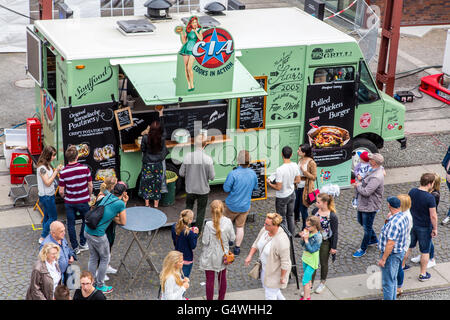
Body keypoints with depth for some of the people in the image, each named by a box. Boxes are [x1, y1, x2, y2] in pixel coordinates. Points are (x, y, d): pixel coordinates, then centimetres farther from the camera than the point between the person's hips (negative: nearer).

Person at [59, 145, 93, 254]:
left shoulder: (63, 172, -14)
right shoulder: (85, 169, -13)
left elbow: (61, 191, -9)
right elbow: (90, 186, -4)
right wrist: (89, 197, 14)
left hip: (69, 202, 0)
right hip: (83, 201, 0)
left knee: (71, 224, 12)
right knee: (86, 221, 21)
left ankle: (75, 248, 16)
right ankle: (83, 243, 26)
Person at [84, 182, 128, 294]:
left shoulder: (108, 196, 9)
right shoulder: (120, 203, -12)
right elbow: (123, 222, 1)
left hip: (87, 231, 7)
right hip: (98, 236, -7)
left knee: (93, 257, 22)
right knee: (105, 258, 14)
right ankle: (100, 285, 25)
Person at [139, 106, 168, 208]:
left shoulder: (146, 138, -17)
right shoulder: (162, 138, -13)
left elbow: (142, 149, -2)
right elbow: (163, 127, 4)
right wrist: (161, 113, 15)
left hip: (147, 165, -1)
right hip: (158, 165, 1)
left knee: (146, 184, 13)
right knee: (157, 185, 11)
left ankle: (147, 204, 20)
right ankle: (156, 205, 17)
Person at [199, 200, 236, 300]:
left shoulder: (209, 225, -24)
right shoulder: (228, 222, -14)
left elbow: (205, 242, -18)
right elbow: (232, 238, -5)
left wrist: (202, 236, 0)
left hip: (210, 257, -4)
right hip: (223, 255, 4)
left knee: (210, 280, 10)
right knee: (222, 278, 21)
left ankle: (209, 299, 20)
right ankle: (221, 298, 36)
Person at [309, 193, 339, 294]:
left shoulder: (332, 216, -20)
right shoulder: (315, 211, -6)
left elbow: (335, 233, -13)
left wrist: (334, 247, -10)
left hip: (325, 243, -4)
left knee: (323, 263, 15)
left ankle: (322, 283, 36)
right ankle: (310, 284, 20)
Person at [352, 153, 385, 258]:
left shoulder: (376, 177, -30)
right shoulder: (374, 171, 3)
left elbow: (366, 192, -32)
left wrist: (358, 186, -15)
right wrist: (359, 184, -3)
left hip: (370, 206, -11)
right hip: (363, 204, 11)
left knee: (367, 228, 6)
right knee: (361, 221, 28)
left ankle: (363, 249, 20)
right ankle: (374, 240, 45)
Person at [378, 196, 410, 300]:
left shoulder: (394, 223, -30)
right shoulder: (404, 216, 0)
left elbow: (390, 243, -29)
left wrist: (383, 259, -21)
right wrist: (389, 218, 7)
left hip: (391, 255, -10)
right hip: (399, 252, 10)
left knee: (387, 283, 3)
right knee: (392, 280, 24)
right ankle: (392, 298, 36)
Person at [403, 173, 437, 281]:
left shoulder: (412, 191, -7)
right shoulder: (430, 198, -26)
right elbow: (433, 216, -22)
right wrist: (435, 229, -8)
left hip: (411, 225, 6)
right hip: (424, 228, -6)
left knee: (408, 247, 23)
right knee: (425, 252, 11)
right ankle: (423, 274, 21)